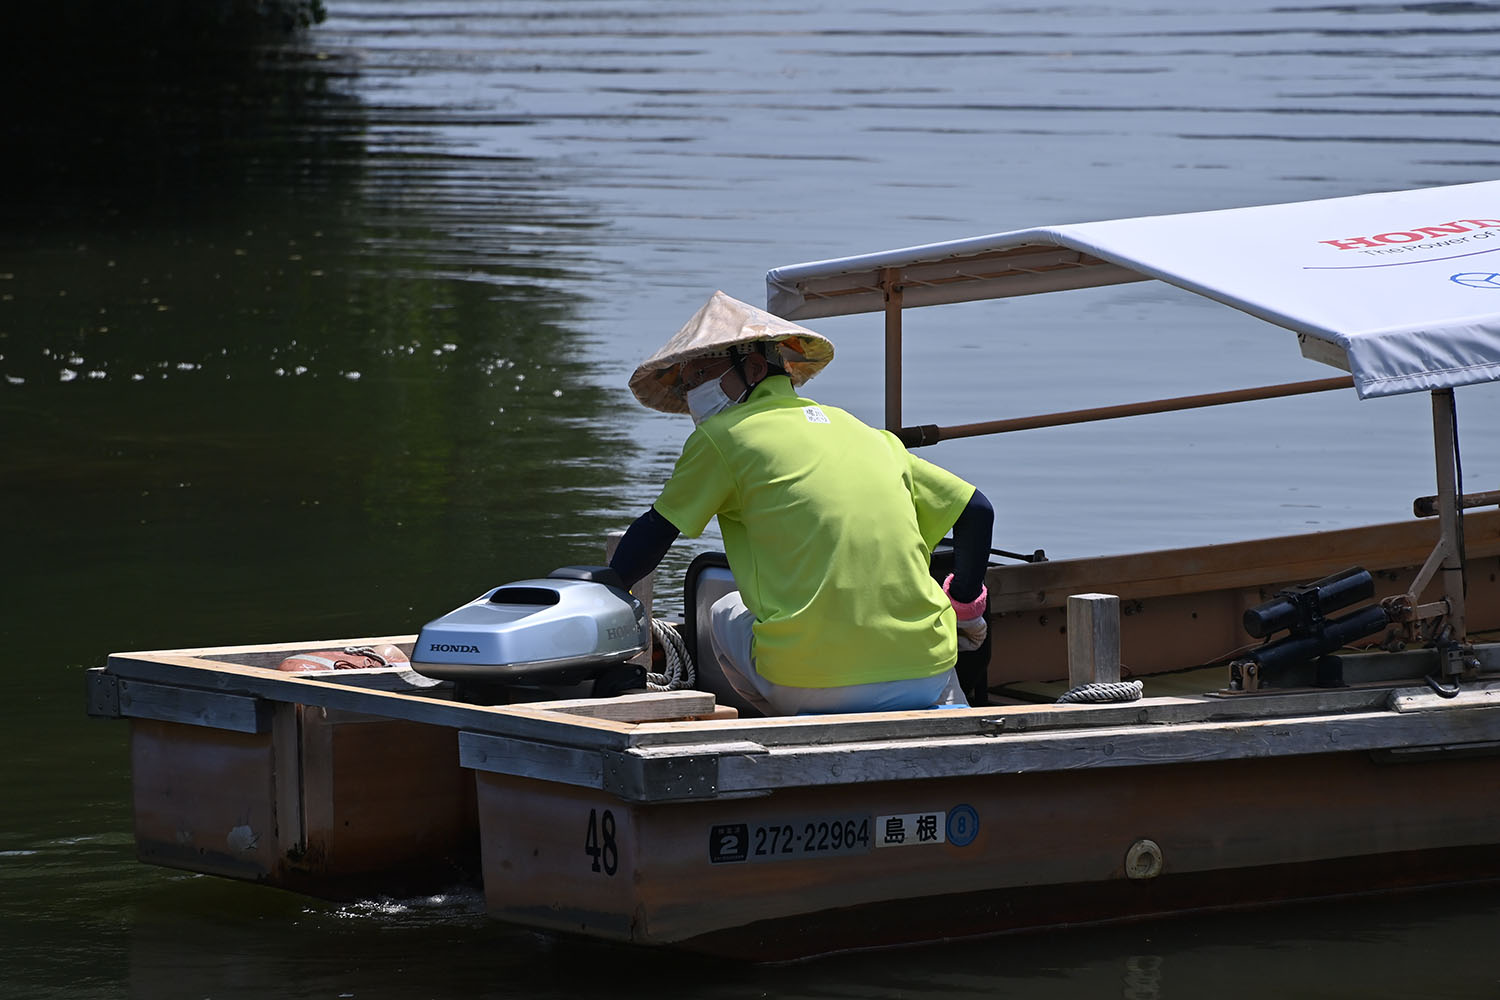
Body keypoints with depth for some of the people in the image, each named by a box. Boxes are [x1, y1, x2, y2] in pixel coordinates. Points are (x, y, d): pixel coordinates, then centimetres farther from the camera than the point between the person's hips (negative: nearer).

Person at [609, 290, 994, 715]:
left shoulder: (722, 436, 6)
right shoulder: (865, 434, 20)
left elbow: (653, 533, 12)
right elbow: (976, 510, 21)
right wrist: (964, 608, 35)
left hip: (813, 687, -4)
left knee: (726, 616, 28)